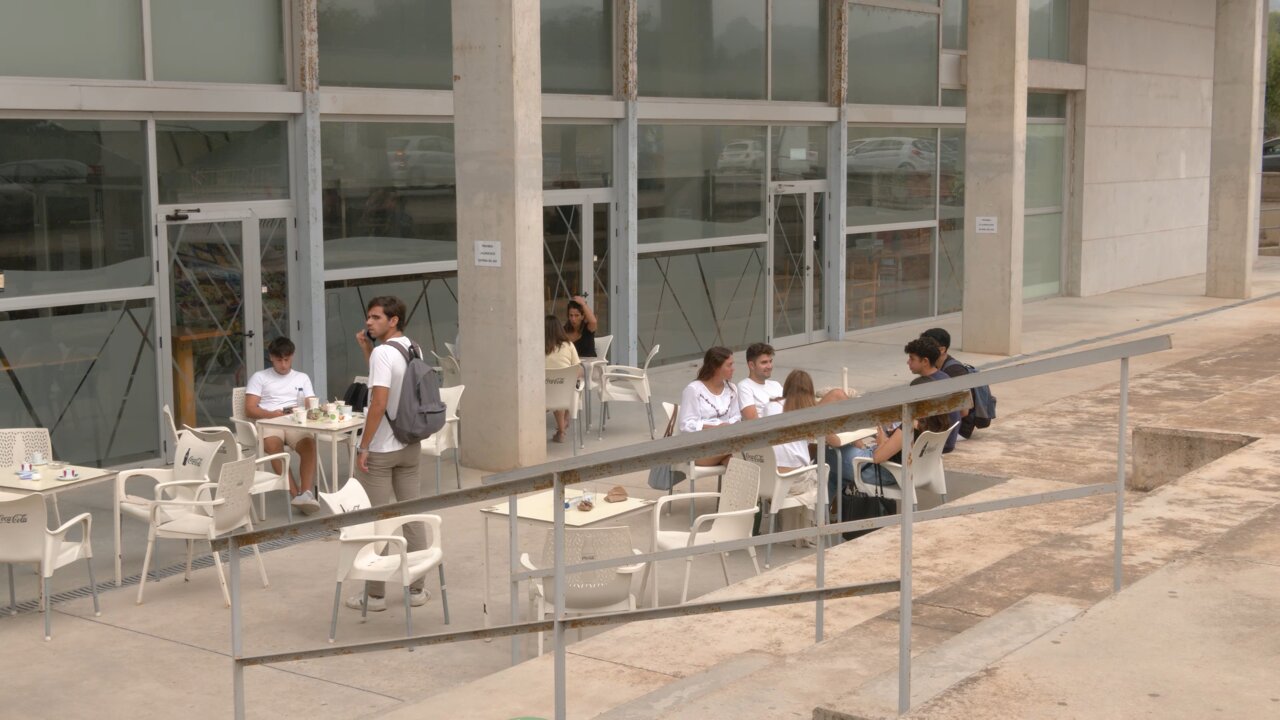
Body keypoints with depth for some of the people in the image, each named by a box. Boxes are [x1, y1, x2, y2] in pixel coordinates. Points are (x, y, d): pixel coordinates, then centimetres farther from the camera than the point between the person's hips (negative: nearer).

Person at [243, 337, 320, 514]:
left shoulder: (302, 378, 24)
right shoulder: (259, 377, 16)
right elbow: (250, 410, 5)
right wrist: (273, 414, -14)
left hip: (295, 423, 2)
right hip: (268, 422, -2)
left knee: (309, 443, -34)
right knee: (273, 444, -38)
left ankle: (306, 493, -45)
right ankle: (296, 494, -43)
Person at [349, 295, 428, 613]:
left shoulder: (383, 352, -18)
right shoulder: (412, 349, 6)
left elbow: (379, 403, -23)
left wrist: (363, 447, -17)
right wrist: (366, 348, 13)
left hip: (380, 450, -8)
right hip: (409, 446, 8)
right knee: (413, 516, 11)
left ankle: (375, 594, 9)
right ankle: (416, 588, 18)